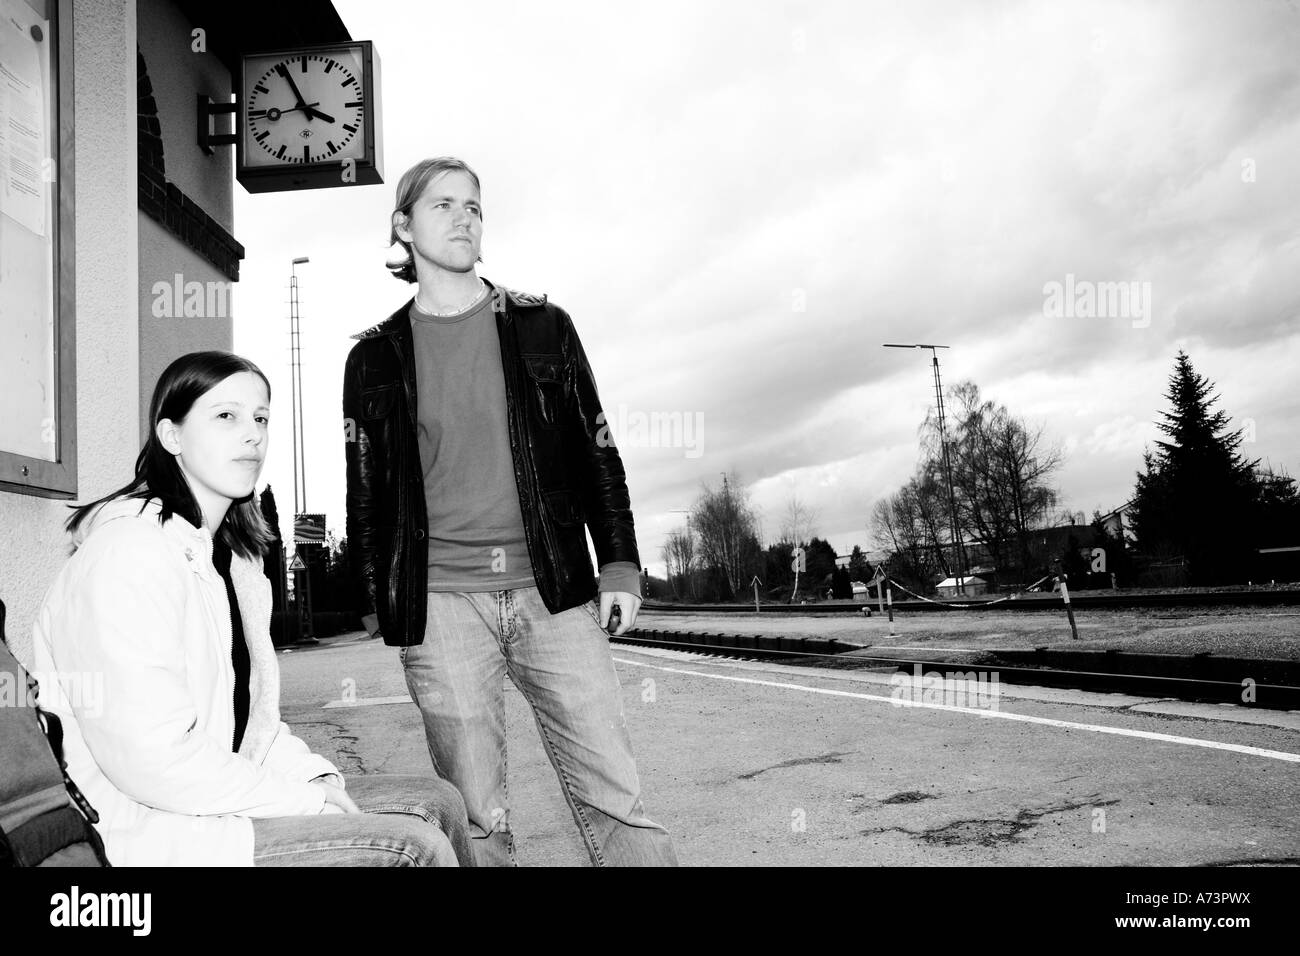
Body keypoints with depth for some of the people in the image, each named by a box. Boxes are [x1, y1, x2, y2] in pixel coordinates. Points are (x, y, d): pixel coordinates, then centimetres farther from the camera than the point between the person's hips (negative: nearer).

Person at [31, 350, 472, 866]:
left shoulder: (231, 553, 14)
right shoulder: (131, 552, -18)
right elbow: (152, 758, -25)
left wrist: (317, 775, -1)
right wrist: (309, 802, -17)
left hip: (217, 798, 9)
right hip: (148, 833, -9)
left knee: (438, 802, 3)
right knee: (414, 846, -17)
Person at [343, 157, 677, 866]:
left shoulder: (541, 326, 11)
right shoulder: (376, 357, 10)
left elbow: (595, 453, 11)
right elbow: (364, 489, 11)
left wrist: (620, 565, 4)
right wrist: (378, 604, 6)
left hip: (552, 593, 1)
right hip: (440, 602, 0)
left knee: (616, 800, -2)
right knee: (476, 819, 2)